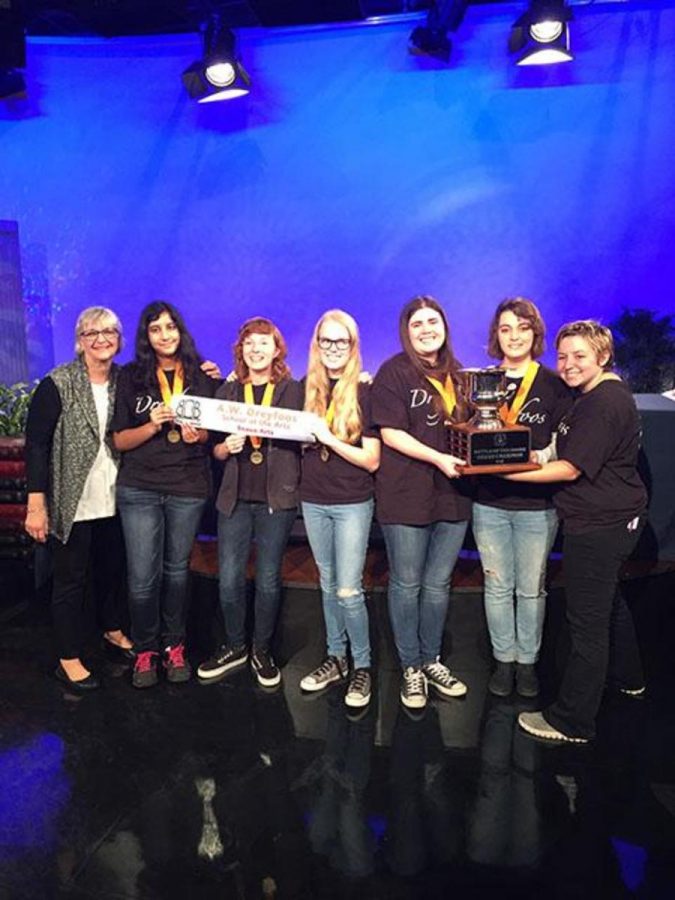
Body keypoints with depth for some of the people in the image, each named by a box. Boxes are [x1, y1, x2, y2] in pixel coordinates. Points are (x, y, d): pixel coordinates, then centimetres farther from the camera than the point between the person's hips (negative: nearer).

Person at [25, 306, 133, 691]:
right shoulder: (57, 385, -10)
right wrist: (36, 504, -15)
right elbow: (36, 444, -11)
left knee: (114, 569, 19)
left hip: (114, 500, 5)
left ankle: (114, 629, 42)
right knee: (71, 580, 8)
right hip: (72, 503, -4)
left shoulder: (125, 382, 4)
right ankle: (69, 659, 24)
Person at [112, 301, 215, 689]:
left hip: (189, 488, 1)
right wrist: (152, 426, -18)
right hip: (139, 488, 0)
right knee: (143, 576, 1)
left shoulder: (201, 375, 2)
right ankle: (145, 650, 21)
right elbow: (120, 439, 0)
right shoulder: (131, 377, 2)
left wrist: (197, 435, -15)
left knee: (176, 570, 13)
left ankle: (174, 645, 28)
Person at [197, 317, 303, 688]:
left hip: (277, 498, -2)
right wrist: (227, 446, -11)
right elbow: (215, 450, 10)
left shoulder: (293, 391, 2)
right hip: (235, 498, 2)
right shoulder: (227, 391, 10)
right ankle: (234, 646, 26)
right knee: (229, 579, 5)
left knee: (268, 580, 6)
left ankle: (262, 651, 25)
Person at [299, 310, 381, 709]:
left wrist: (330, 439, -21)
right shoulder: (308, 388, 3)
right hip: (314, 500, 5)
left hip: (353, 503, -4)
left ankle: (362, 666, 15)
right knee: (328, 584, 14)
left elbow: (372, 460, -12)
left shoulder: (364, 392, -9)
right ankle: (336, 658, 29)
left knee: (349, 590, -4)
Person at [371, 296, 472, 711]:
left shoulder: (457, 374, 12)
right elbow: (391, 433, -14)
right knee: (407, 584, 8)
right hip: (407, 495, -5)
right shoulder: (394, 372, -7)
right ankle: (410, 668, 24)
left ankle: (432, 660, 33)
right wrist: (438, 458, -23)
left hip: (452, 493, 6)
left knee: (438, 584, 15)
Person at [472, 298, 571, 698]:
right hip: (490, 503, 2)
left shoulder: (554, 385, -1)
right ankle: (504, 659, 28)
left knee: (531, 588, 10)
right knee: (497, 586, 11)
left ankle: (528, 660, 28)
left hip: (537, 504, -2)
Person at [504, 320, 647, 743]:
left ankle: (572, 721, 8)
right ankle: (627, 676, 50)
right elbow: (573, 454, 19)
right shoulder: (606, 394, 13)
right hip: (616, 518, 11)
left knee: (587, 621, -3)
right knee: (609, 600, 28)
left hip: (600, 525, -11)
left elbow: (570, 469, -24)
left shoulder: (603, 404, -21)